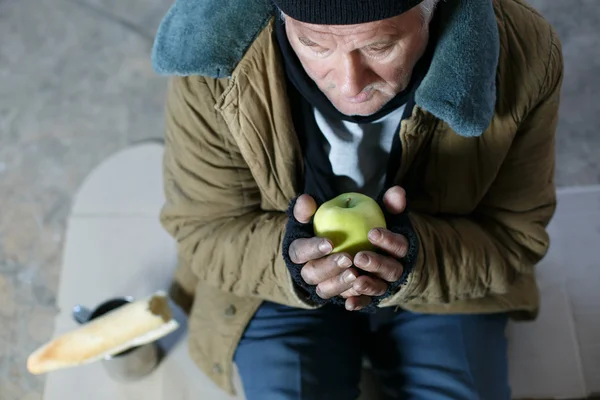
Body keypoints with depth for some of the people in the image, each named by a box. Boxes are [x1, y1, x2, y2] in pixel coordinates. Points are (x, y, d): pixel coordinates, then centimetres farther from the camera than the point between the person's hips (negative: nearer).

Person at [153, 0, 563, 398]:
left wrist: (421, 261, -34)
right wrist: (285, 260, -35)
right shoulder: (213, 65, -26)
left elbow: (516, 236, -13)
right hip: (281, 286, 0)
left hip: (443, 285, 1)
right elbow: (201, 228, -13)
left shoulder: (521, 55, -24)